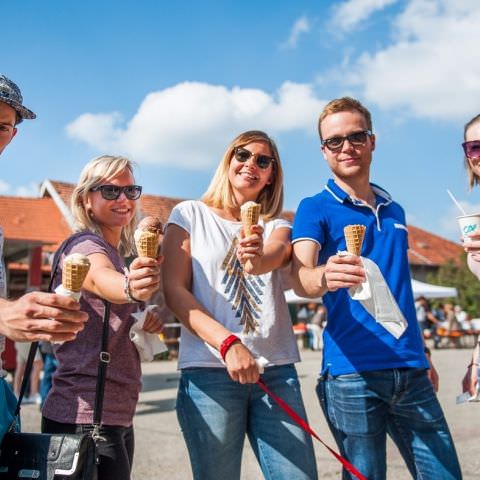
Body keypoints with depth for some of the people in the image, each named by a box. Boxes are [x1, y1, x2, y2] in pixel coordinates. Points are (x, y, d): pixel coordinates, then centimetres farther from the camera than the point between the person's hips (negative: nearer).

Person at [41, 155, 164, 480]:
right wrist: (130, 289, -57)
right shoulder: (85, 245, -11)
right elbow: (100, 280, -35)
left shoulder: (119, 254, 16)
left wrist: (149, 320, 0)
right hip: (85, 418, -9)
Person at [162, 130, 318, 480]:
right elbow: (174, 292, -3)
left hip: (277, 371, 3)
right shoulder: (190, 214, 7)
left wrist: (257, 259, -36)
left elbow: (276, 254, -11)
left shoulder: (276, 226, 14)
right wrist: (228, 343, -16)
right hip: (209, 371, -2)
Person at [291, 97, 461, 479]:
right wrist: (325, 277, -41)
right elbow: (301, 278, -18)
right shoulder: (315, 209, -1)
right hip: (352, 371, -5)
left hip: (410, 368, 5)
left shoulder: (394, 210, 16)